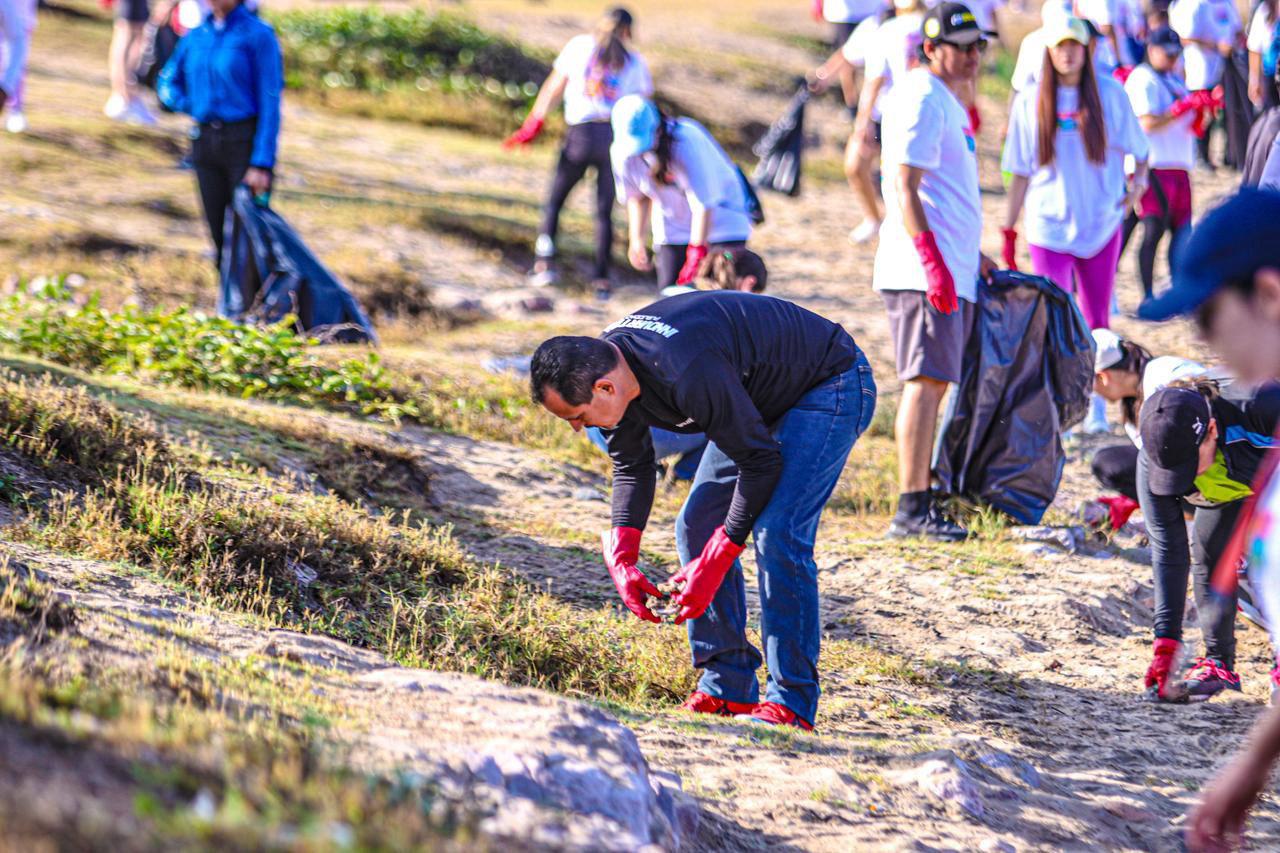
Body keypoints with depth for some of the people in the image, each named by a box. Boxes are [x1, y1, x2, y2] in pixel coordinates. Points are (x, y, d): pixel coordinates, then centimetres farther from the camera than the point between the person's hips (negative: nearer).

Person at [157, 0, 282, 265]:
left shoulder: (258, 34, -8)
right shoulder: (195, 37, 9)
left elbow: (270, 102, -11)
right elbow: (167, 83, 24)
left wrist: (262, 164, -16)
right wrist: (192, 106, 3)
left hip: (245, 143, -5)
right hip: (206, 142, 5)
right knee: (220, 235, 7)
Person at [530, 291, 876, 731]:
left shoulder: (688, 373, -39)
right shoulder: (606, 363, -12)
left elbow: (761, 462, -29)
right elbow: (632, 466, 5)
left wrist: (713, 564, -25)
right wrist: (622, 561, -7)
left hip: (832, 385, -9)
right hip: (761, 401, 9)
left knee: (776, 534, -22)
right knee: (696, 528, 2)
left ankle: (792, 703, -16)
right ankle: (728, 689, 7)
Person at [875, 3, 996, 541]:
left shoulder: (947, 102, 20)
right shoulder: (922, 100, -11)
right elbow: (905, 191, -19)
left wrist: (972, 255, 26)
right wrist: (933, 263, -25)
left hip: (950, 270, 10)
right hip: (923, 272, -10)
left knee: (935, 384, 11)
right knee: (926, 383, -12)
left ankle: (921, 500, 15)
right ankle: (911, 509, -13)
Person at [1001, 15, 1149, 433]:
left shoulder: (1109, 93, -1)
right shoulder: (1030, 101, 0)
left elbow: (1137, 148, 11)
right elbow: (1021, 173, 4)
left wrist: (1137, 181, -8)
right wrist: (1008, 230, 3)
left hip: (1102, 224, 1)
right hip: (1049, 226, -1)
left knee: (1096, 320, 10)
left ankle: (1096, 407, 23)